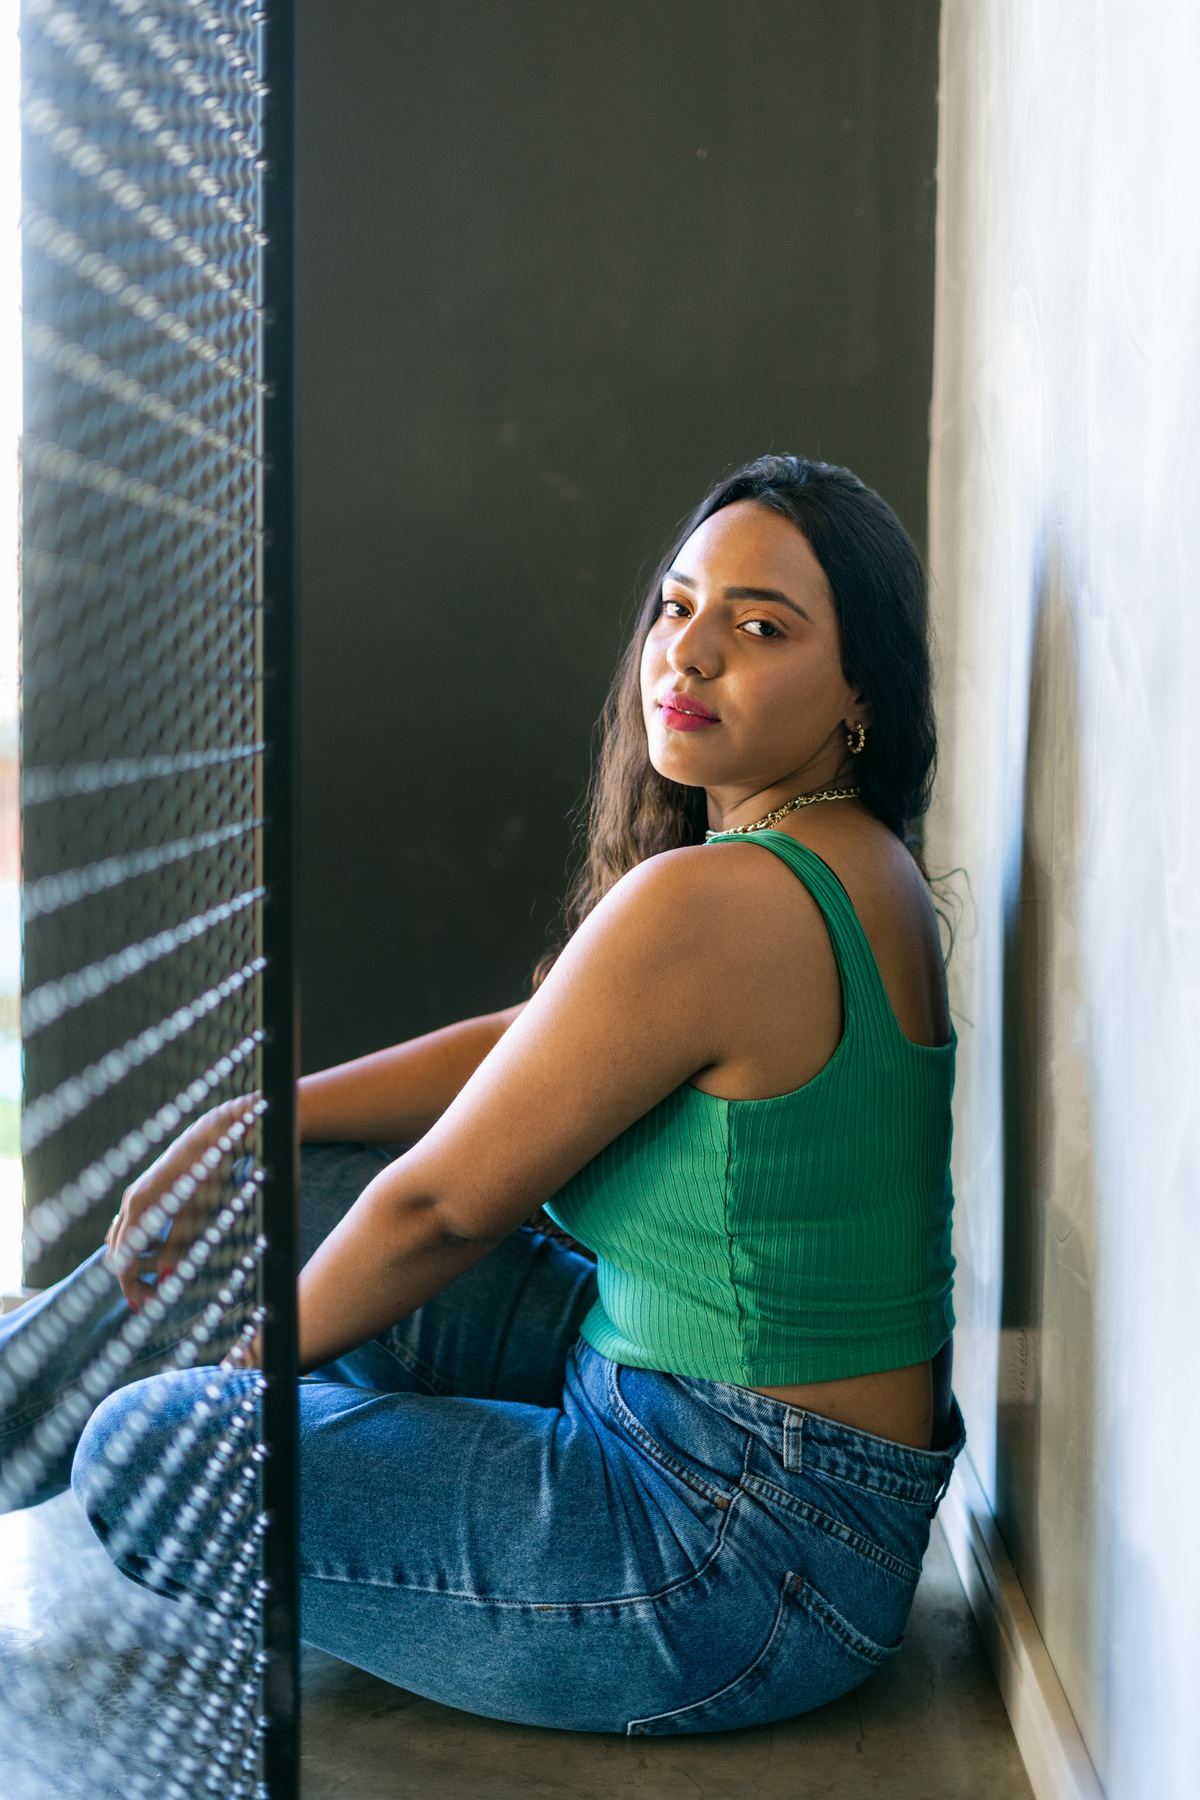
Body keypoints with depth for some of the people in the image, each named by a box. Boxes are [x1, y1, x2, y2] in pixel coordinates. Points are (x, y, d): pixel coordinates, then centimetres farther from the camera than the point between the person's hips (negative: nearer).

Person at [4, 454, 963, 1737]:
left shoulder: (709, 900, -25)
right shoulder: (851, 866, 7)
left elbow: (443, 1203, -17)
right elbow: (520, 1046, 12)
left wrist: (258, 1358, 1)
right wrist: (239, 1131, 9)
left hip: (752, 1564, -10)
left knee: (144, 1459, -14)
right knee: (300, 1186, 13)